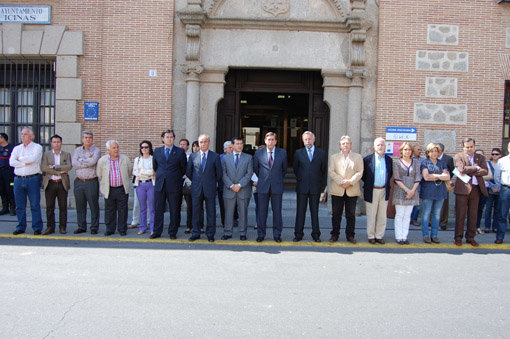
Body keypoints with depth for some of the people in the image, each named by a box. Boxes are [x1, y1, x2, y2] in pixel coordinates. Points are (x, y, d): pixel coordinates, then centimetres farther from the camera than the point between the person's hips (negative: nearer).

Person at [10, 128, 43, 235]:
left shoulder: (37, 147, 2)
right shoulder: (17, 148, 14)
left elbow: (33, 159, -16)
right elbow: (12, 162, 0)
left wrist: (20, 159, -2)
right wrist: (25, 163, -8)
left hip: (33, 179, -4)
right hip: (18, 179, 4)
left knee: (35, 205, -3)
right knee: (20, 205, 8)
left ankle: (37, 228, 4)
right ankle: (21, 227, 18)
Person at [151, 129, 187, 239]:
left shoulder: (180, 152, 1)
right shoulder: (157, 151, 10)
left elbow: (184, 168, 7)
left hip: (174, 185, -2)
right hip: (159, 185, 2)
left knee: (174, 210, 4)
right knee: (158, 210, 6)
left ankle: (172, 232, 15)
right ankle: (157, 232, 18)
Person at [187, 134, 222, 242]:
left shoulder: (215, 156, 1)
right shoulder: (193, 156, 6)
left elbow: (219, 173, 6)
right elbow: (188, 172, 14)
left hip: (210, 188, -1)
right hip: (196, 188, 2)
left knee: (211, 212, 4)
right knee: (196, 212, 7)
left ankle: (210, 234, 14)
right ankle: (195, 233, 17)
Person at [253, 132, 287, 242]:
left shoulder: (282, 152, 3)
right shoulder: (258, 153, 4)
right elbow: (255, 168, 16)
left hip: (277, 187, 0)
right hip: (263, 187, 0)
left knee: (277, 211, 4)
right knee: (262, 211, 4)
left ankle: (277, 234, 15)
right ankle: (261, 234, 14)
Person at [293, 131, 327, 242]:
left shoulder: (321, 153, 6)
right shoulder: (298, 153, 6)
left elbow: (324, 170, 9)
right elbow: (295, 168, 14)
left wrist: (322, 185, 5)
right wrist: (300, 180, 10)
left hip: (316, 187, 0)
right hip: (302, 187, 0)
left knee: (315, 211, 5)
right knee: (300, 211, 3)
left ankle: (316, 234, 13)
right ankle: (298, 234, 10)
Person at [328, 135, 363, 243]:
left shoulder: (358, 157, 9)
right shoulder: (334, 157, 10)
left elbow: (359, 172, -1)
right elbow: (331, 172, -1)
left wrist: (350, 182, -15)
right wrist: (341, 182, -13)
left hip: (352, 191, 0)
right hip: (337, 190, 0)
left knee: (351, 214, 5)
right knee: (336, 214, 5)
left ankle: (350, 235, 15)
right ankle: (335, 234, 15)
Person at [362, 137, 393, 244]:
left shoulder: (389, 160, 8)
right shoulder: (367, 159, -3)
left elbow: (390, 173, 19)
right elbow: (363, 174, 4)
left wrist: (387, 183, 8)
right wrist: (368, 183, 2)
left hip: (384, 191, 3)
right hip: (372, 191, -3)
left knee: (382, 216, 7)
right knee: (371, 215, 4)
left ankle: (379, 236, 17)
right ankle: (371, 236, 13)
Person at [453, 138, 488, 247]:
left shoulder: (480, 157, 13)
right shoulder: (458, 156, 3)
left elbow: (485, 171, -3)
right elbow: (462, 169, -14)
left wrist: (469, 172, -11)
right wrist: (476, 168, -6)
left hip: (476, 189, 3)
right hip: (463, 188, -3)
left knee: (473, 214, 7)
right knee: (460, 214, 0)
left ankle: (470, 237, 17)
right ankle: (458, 237, 9)